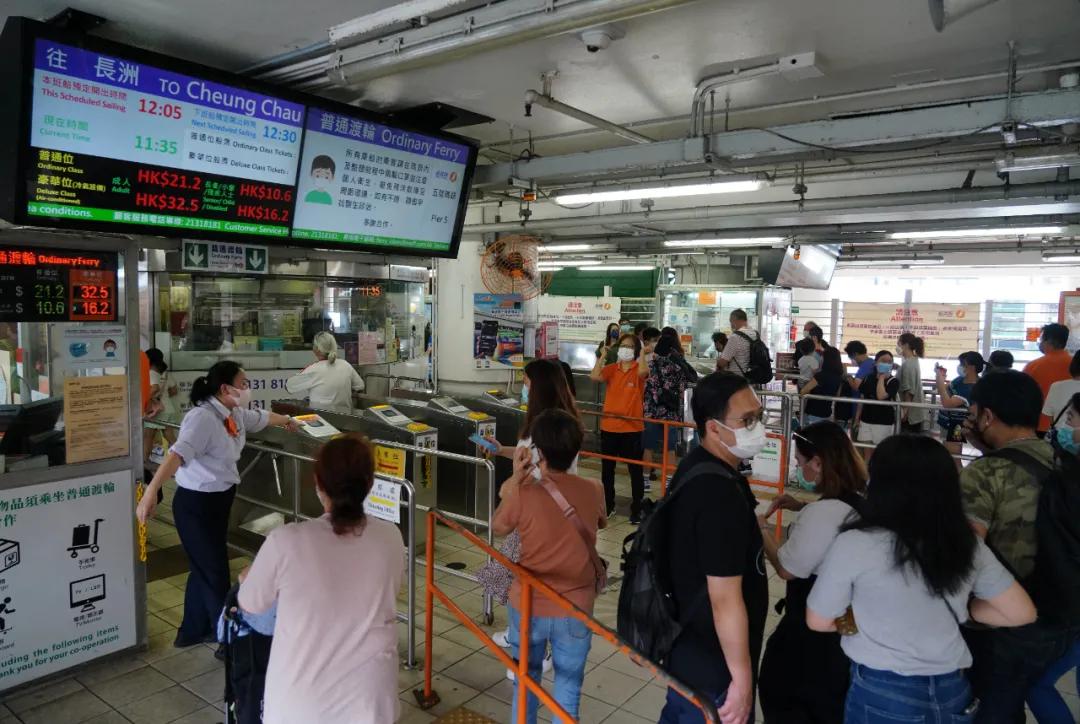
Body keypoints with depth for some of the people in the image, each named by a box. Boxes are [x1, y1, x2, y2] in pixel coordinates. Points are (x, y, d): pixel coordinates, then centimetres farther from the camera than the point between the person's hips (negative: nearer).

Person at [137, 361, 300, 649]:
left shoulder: (236, 414, 2)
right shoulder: (203, 418, -25)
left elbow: (261, 417, 23)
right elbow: (177, 455, -39)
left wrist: (287, 420, 43)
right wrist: (150, 493, -51)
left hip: (220, 499, 9)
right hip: (196, 504, -9)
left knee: (205, 568, 22)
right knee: (215, 573, 1)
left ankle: (194, 631, 39)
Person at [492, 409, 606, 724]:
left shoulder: (523, 493, -20)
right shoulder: (593, 491, -12)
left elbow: (498, 527, 0)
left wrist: (516, 480, 0)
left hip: (528, 604, -1)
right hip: (575, 608, 1)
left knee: (526, 680, 23)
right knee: (568, 687, 19)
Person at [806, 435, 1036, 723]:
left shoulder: (855, 544, -20)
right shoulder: (968, 545, -6)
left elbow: (818, 621, -10)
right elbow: (1022, 612, 3)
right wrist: (959, 609, 11)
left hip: (882, 695, -4)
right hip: (953, 692, 4)